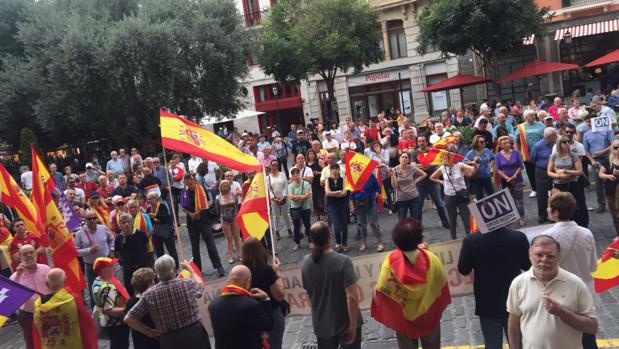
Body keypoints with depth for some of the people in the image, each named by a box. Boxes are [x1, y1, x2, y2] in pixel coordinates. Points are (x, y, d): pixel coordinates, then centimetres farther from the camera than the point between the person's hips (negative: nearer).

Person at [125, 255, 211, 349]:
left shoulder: (149, 295, -7)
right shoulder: (187, 284, -9)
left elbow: (128, 319, -3)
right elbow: (200, 286, 16)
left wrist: (149, 332, 7)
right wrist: (189, 268, 31)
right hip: (194, 334, -1)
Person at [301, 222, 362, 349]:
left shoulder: (305, 262, -8)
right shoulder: (343, 261, -24)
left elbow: (308, 293, 6)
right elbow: (352, 297, -26)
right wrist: (353, 325, -16)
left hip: (321, 323, 4)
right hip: (345, 323, -4)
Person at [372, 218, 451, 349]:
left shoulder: (391, 262, -27)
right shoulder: (431, 259, -23)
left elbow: (382, 289, -17)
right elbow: (442, 284, -8)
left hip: (403, 317, -1)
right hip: (429, 315, 1)